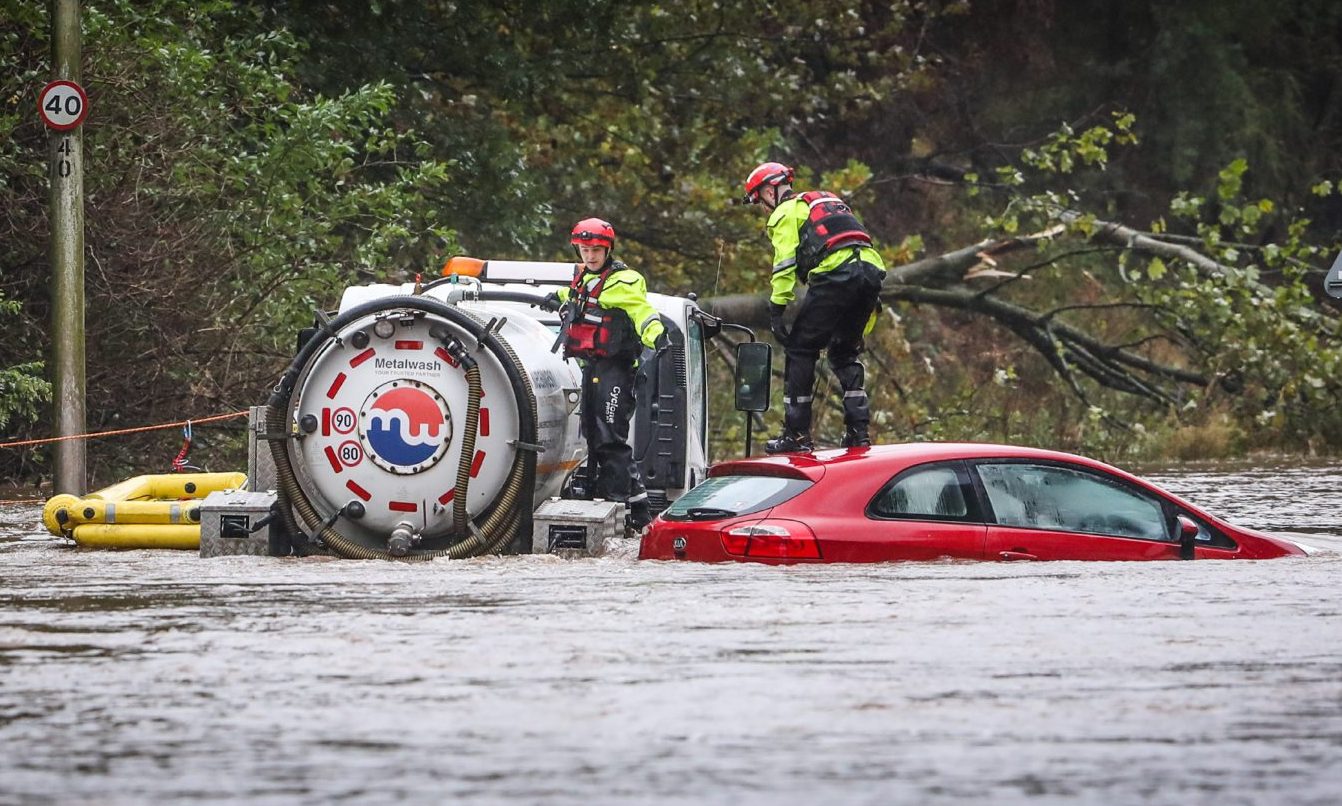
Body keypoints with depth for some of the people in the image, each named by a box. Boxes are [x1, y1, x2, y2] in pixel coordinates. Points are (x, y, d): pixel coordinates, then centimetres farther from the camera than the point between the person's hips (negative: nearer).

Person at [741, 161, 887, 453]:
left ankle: (797, 434, 0)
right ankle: (859, 431, 11)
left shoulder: (785, 212, 10)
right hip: (872, 271, 8)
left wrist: (777, 311, -7)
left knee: (800, 350, 3)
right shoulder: (827, 201, 34)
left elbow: (785, 264, -4)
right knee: (844, 353, 21)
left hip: (835, 274, -8)